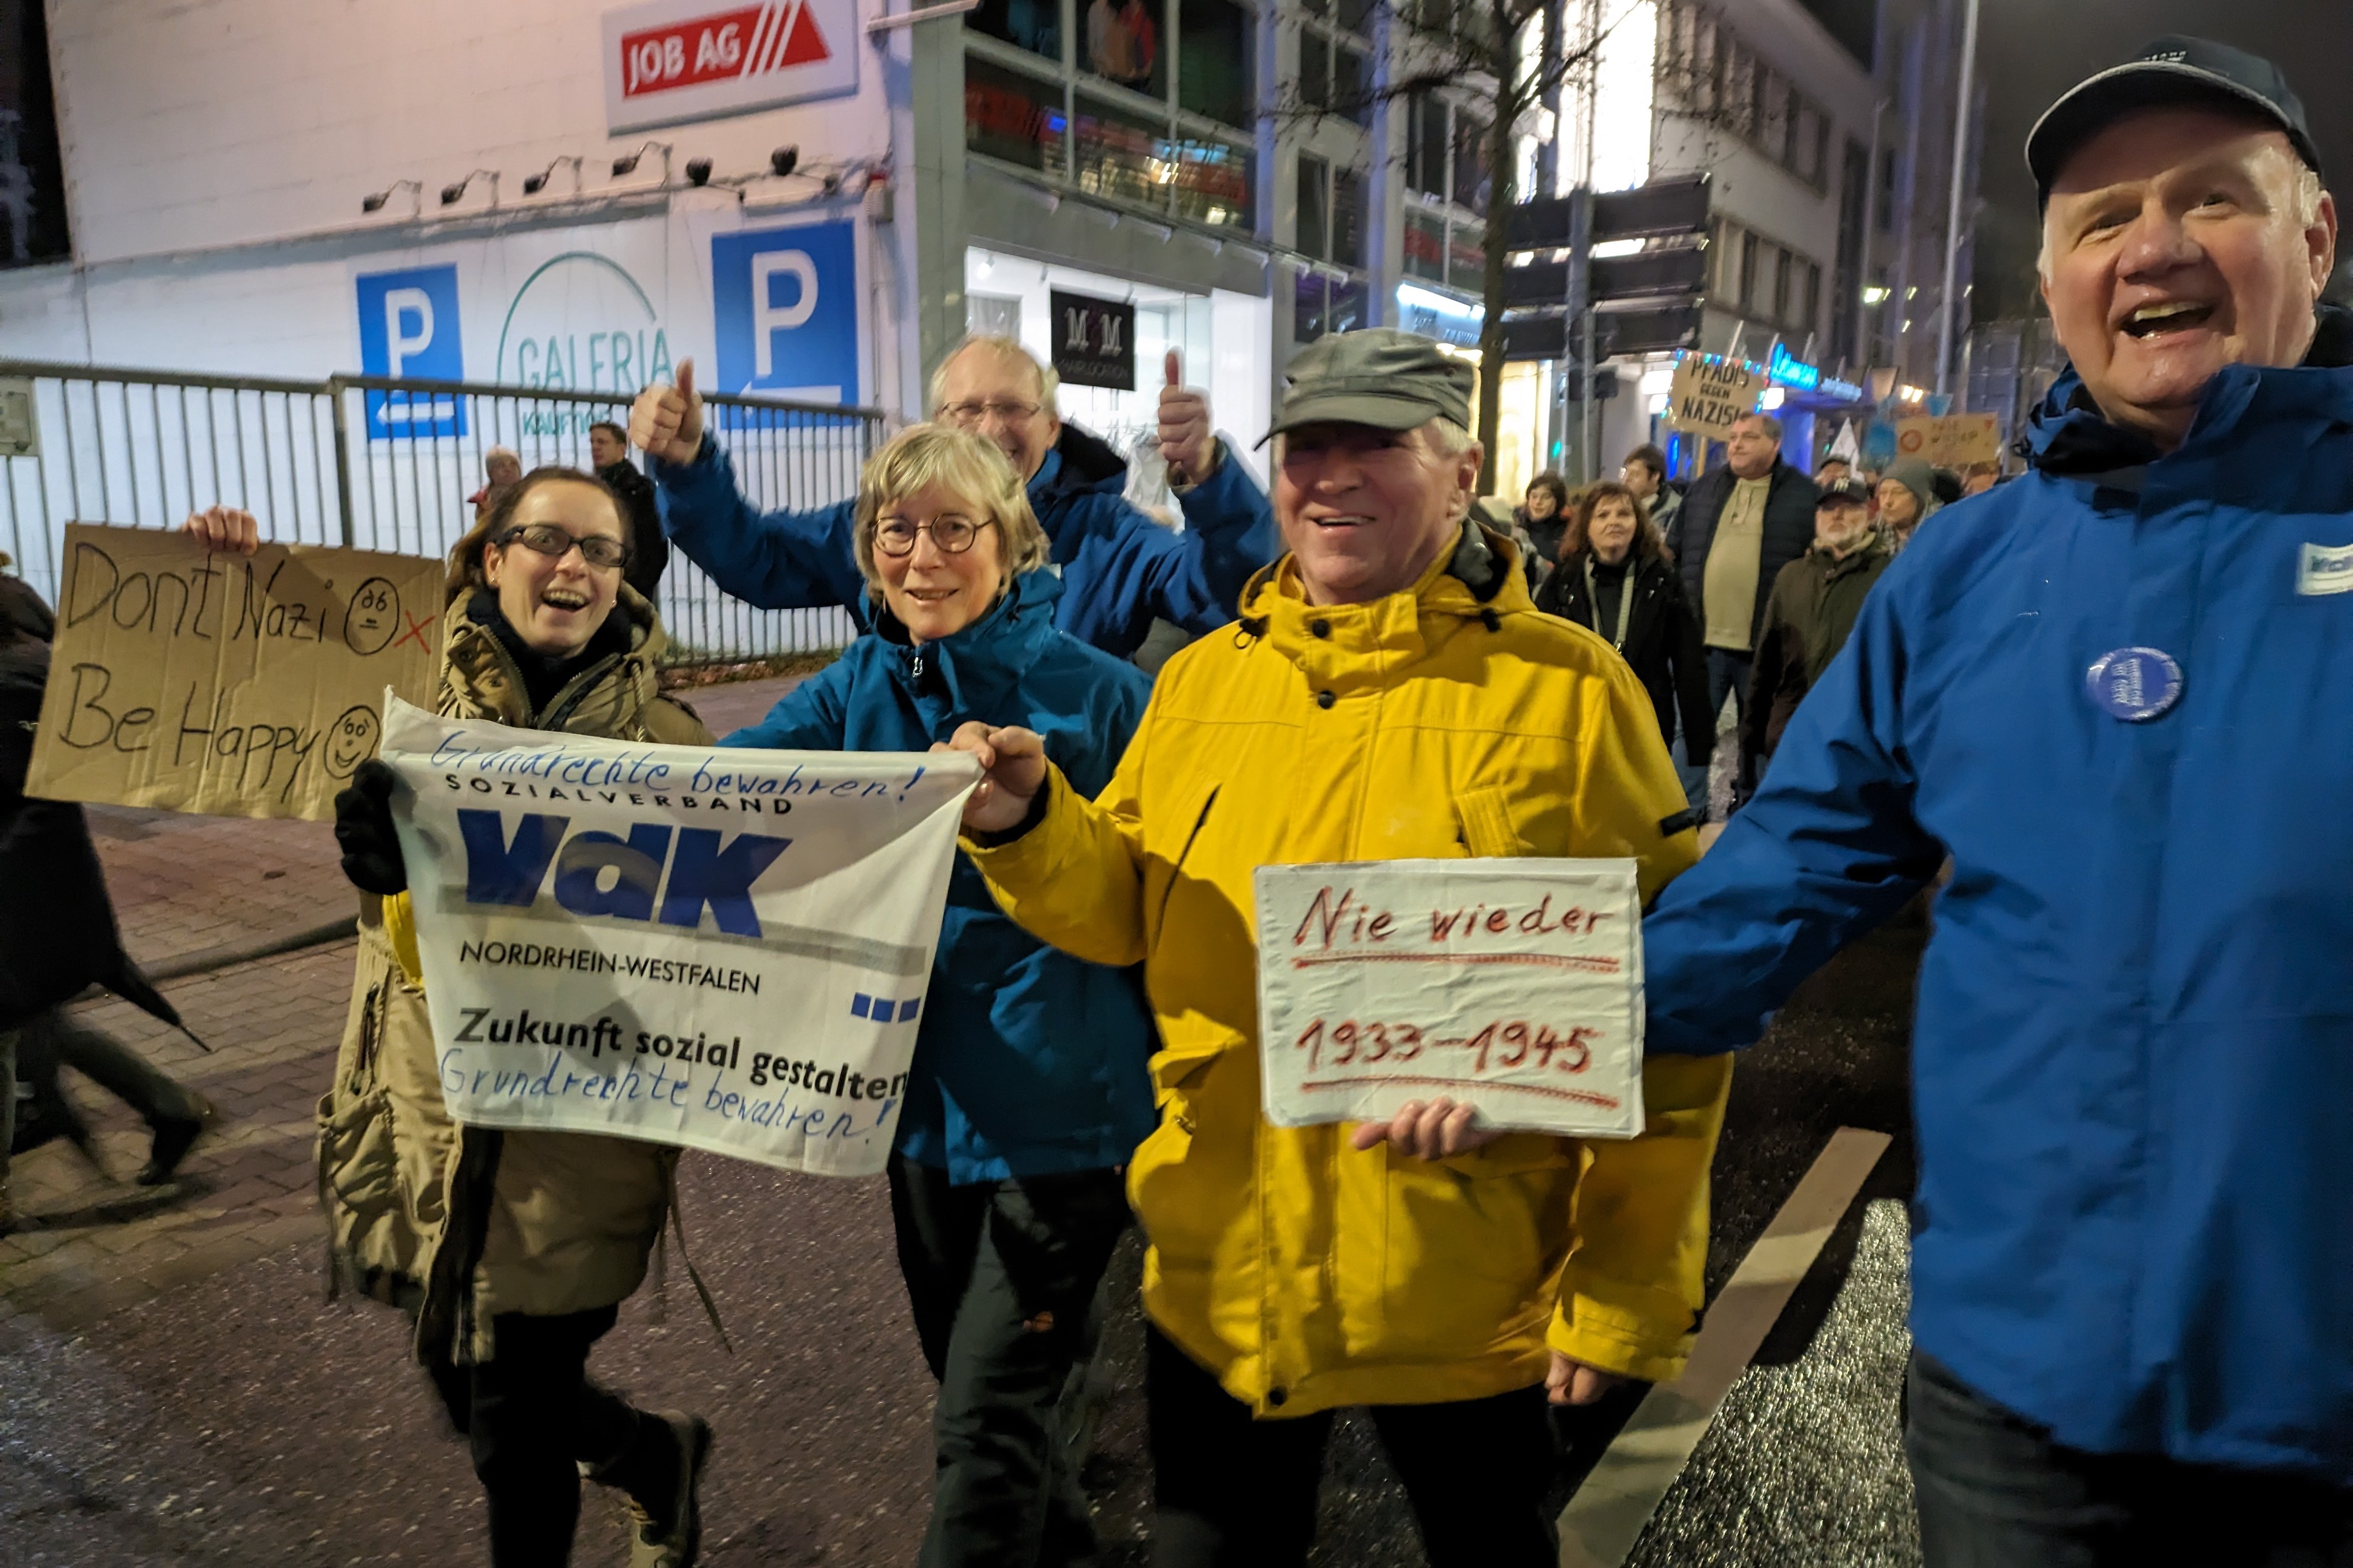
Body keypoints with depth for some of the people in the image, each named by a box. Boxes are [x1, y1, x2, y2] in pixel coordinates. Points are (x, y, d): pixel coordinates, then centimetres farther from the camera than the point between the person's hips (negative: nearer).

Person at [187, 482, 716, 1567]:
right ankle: (658, 1455, 49)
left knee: (517, 1433, 8)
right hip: (431, 1119, 4)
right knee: (469, 1393, 20)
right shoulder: (420, 694, 0)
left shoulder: (664, 738, -6)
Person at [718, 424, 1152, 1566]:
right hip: (927, 1094, 6)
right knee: (966, 1373, 25)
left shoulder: (1097, 694, -12)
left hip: (1062, 1107, -6)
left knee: (985, 1423, -1)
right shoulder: (857, 689, 1)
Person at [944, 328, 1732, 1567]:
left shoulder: (1569, 690, -9)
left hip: (1466, 1293, -3)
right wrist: (1027, 823, -11)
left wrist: (1625, 1282, -8)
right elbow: (1121, 912, 9)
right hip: (1219, 1277, 4)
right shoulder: (1202, 679, 4)